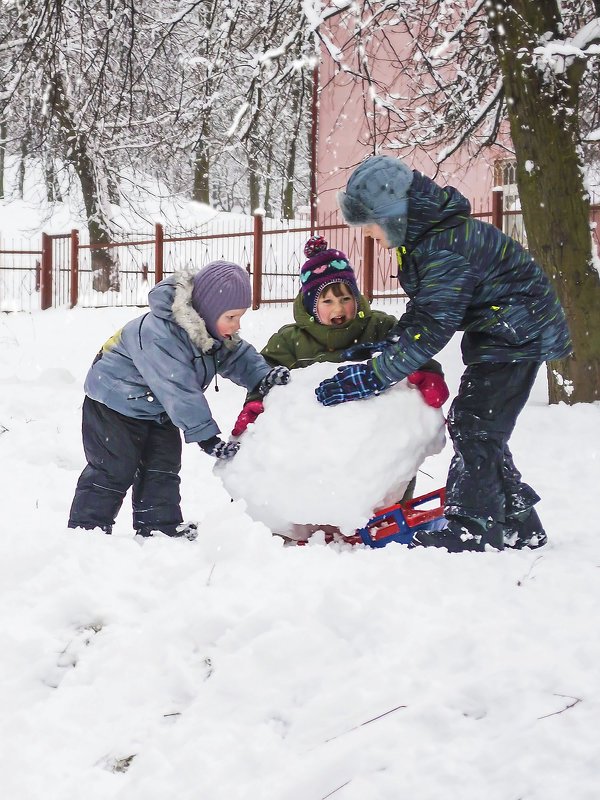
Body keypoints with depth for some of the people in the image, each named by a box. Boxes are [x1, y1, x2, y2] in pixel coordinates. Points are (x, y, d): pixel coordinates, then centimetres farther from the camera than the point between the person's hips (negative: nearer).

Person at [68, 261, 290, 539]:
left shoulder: (215, 331, -8)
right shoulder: (159, 334, -37)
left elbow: (238, 356, 3)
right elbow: (178, 390, -37)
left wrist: (264, 376, -20)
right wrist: (206, 436, -34)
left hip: (158, 411, 9)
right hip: (116, 405, -9)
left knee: (163, 471, 8)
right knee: (113, 471, -7)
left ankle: (162, 530, 15)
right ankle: (85, 531, 0)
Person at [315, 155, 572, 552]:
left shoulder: (444, 248, -29)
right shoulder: (426, 233, 3)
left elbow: (432, 328, -32)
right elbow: (423, 308, 13)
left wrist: (373, 376, -32)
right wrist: (386, 346, 0)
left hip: (519, 334, -10)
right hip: (497, 332, 10)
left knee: (474, 427, -11)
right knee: (477, 429, 12)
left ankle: (473, 528, -7)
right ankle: (519, 526, 19)